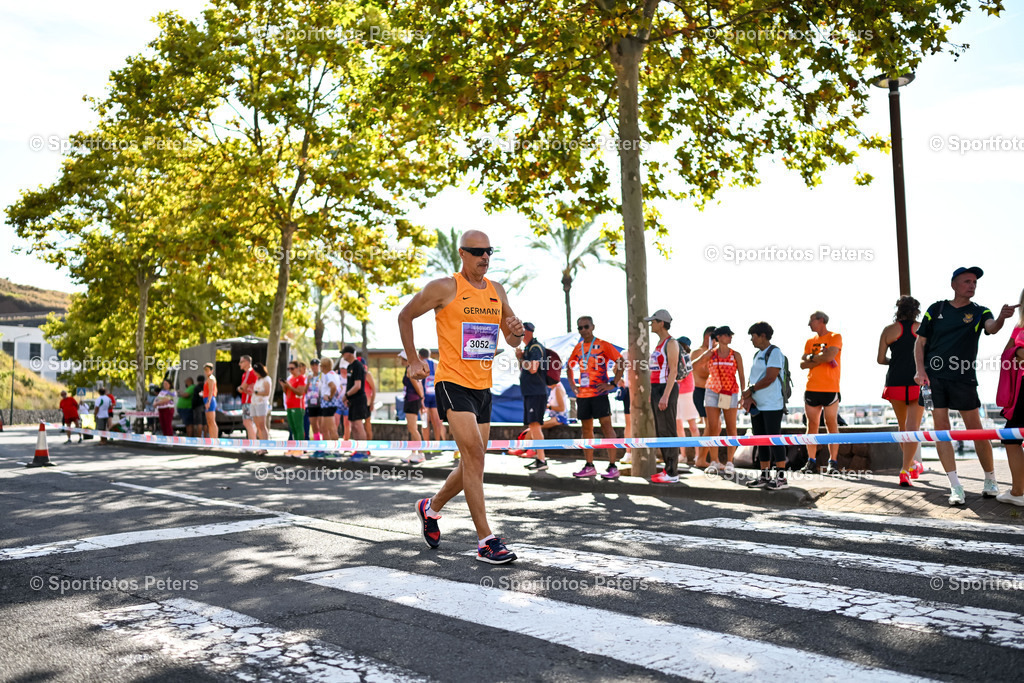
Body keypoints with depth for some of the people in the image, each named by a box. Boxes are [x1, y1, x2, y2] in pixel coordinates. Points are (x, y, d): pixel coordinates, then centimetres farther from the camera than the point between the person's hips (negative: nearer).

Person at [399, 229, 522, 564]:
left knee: (472, 464, 12)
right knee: (474, 454, -18)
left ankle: (431, 507, 38)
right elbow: (405, 316, 6)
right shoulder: (444, 288, -5)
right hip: (453, 382, -7)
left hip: (483, 386, 7)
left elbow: (512, 341, 18)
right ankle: (486, 541, -13)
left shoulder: (497, 291, 12)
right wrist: (413, 360, 3)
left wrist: (516, 332, -6)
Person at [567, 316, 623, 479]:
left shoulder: (602, 345, -5)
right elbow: (569, 367, 26)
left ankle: (613, 467, -6)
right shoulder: (578, 347, 12)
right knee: (586, 428, 9)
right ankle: (589, 467, 16)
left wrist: (613, 384, -14)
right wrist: (572, 384, 13)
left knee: (606, 426, -7)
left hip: (599, 392, -6)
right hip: (582, 393, 6)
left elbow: (621, 362, -9)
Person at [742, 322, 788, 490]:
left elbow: (770, 378, -18)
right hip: (757, 405, 9)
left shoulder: (774, 352, -9)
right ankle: (765, 476, 15)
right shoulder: (757, 354, 18)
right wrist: (749, 397, -2)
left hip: (772, 405, -9)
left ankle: (781, 477, -1)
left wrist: (750, 390, -10)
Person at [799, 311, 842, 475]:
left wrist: (812, 357, -1)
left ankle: (833, 463, 1)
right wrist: (822, 358, -7)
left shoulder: (835, 337, 2)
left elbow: (829, 355, -16)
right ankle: (811, 462, 6)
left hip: (830, 389, -5)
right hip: (811, 389, 5)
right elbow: (803, 363, 5)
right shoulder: (810, 341, 16)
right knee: (812, 426, 3)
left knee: (832, 425, -2)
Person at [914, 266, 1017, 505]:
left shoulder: (979, 312, 5)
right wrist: (920, 370, -4)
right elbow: (920, 342, 10)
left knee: (975, 429, 1)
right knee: (941, 429, -3)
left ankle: (990, 480, 19)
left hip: (964, 378, -1)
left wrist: (1001, 317, -40)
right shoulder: (936, 309, 8)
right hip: (933, 376, 1)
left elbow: (991, 328, -17)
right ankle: (955, 487, 1)